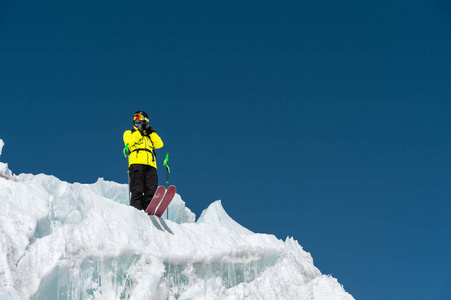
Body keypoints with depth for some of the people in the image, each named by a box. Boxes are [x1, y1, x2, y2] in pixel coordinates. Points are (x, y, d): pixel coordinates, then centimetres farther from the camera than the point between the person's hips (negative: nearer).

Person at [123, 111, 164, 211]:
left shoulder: (150, 136, 35)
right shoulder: (128, 133, 27)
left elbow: (159, 144, 16)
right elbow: (129, 142, 4)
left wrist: (151, 132, 11)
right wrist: (140, 132, 2)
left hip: (150, 165, 3)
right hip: (136, 162, -3)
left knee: (151, 191, -12)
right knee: (137, 190, -19)